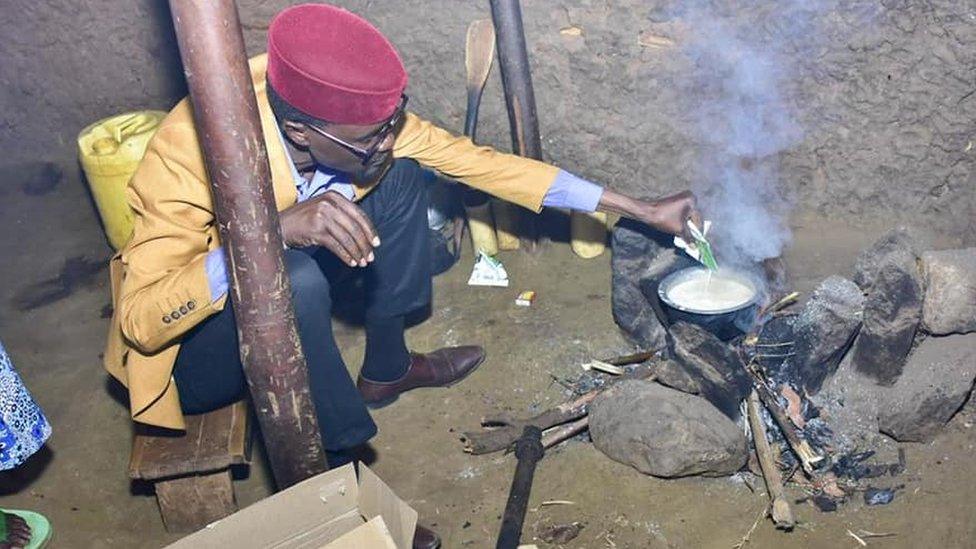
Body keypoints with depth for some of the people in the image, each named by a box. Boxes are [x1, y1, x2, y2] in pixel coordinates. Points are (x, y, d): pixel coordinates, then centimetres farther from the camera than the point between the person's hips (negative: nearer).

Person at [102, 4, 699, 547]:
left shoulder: (356, 117, -19)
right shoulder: (191, 150, -35)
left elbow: (477, 160, -13)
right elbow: (140, 319, -36)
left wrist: (643, 210, -12)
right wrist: (274, 231, -49)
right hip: (191, 347, -5)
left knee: (401, 177, -10)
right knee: (295, 279, -38)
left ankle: (385, 368, 8)